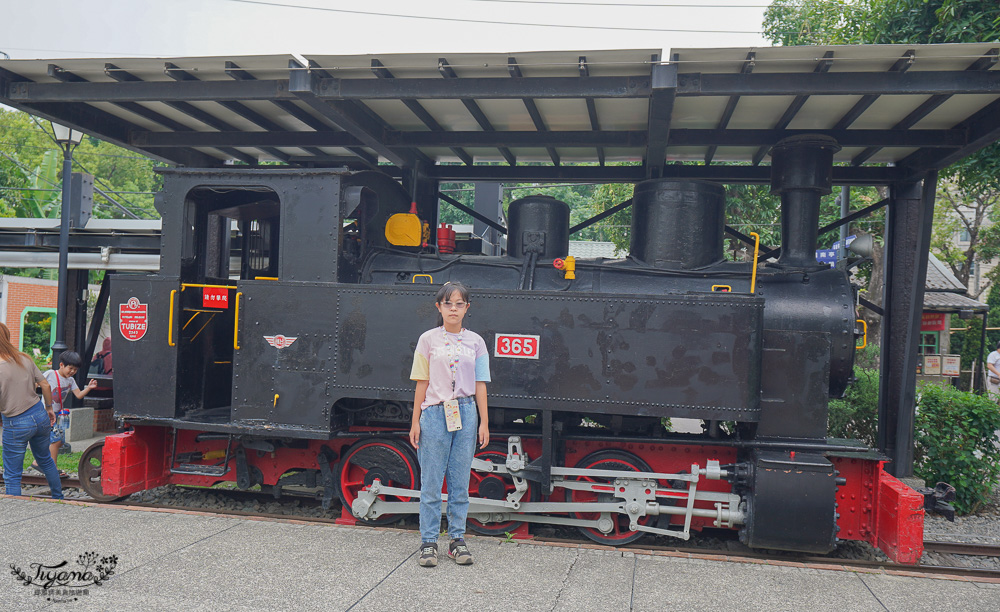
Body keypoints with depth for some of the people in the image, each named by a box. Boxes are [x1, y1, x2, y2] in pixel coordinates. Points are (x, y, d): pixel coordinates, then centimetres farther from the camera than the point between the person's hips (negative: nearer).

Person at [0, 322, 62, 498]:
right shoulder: (25, 359, -1)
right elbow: (45, 385, 5)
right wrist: (49, 408, 18)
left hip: (15, 424, -6)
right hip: (39, 416, 6)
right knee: (45, 460, 26)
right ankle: (58, 498, 38)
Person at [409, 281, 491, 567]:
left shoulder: (475, 341, 7)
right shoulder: (428, 340, 3)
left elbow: (480, 385, 7)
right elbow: (422, 383, 3)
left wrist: (483, 422, 4)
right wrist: (416, 422, 2)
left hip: (466, 414, 2)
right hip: (435, 414, -1)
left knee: (460, 482, 7)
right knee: (431, 483, 2)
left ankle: (457, 539, 18)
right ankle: (428, 542, 13)